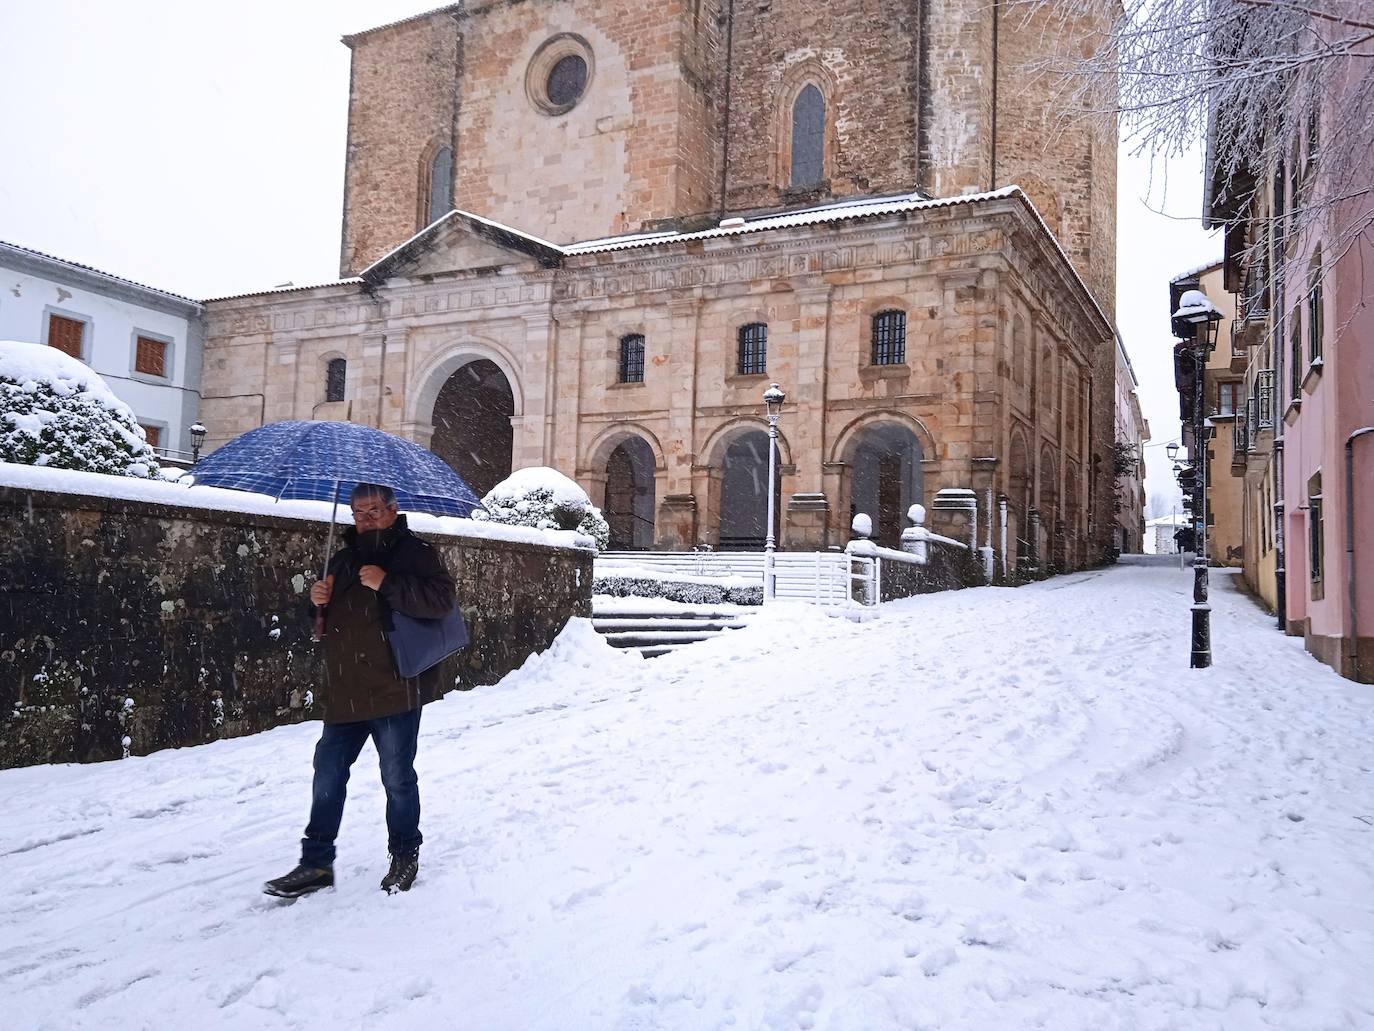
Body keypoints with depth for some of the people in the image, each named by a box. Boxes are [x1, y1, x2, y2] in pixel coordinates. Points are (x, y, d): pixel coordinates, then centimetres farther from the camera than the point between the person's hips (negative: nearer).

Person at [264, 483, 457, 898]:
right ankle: (316, 863, 22)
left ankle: (405, 855, 25)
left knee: (397, 778, 5)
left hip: (396, 691, -6)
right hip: (344, 692, 7)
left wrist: (387, 584, -25)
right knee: (328, 773, 10)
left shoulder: (416, 553, -4)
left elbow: (443, 598, -20)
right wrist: (318, 600, 3)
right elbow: (325, 621, 26)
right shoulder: (343, 560, 17)